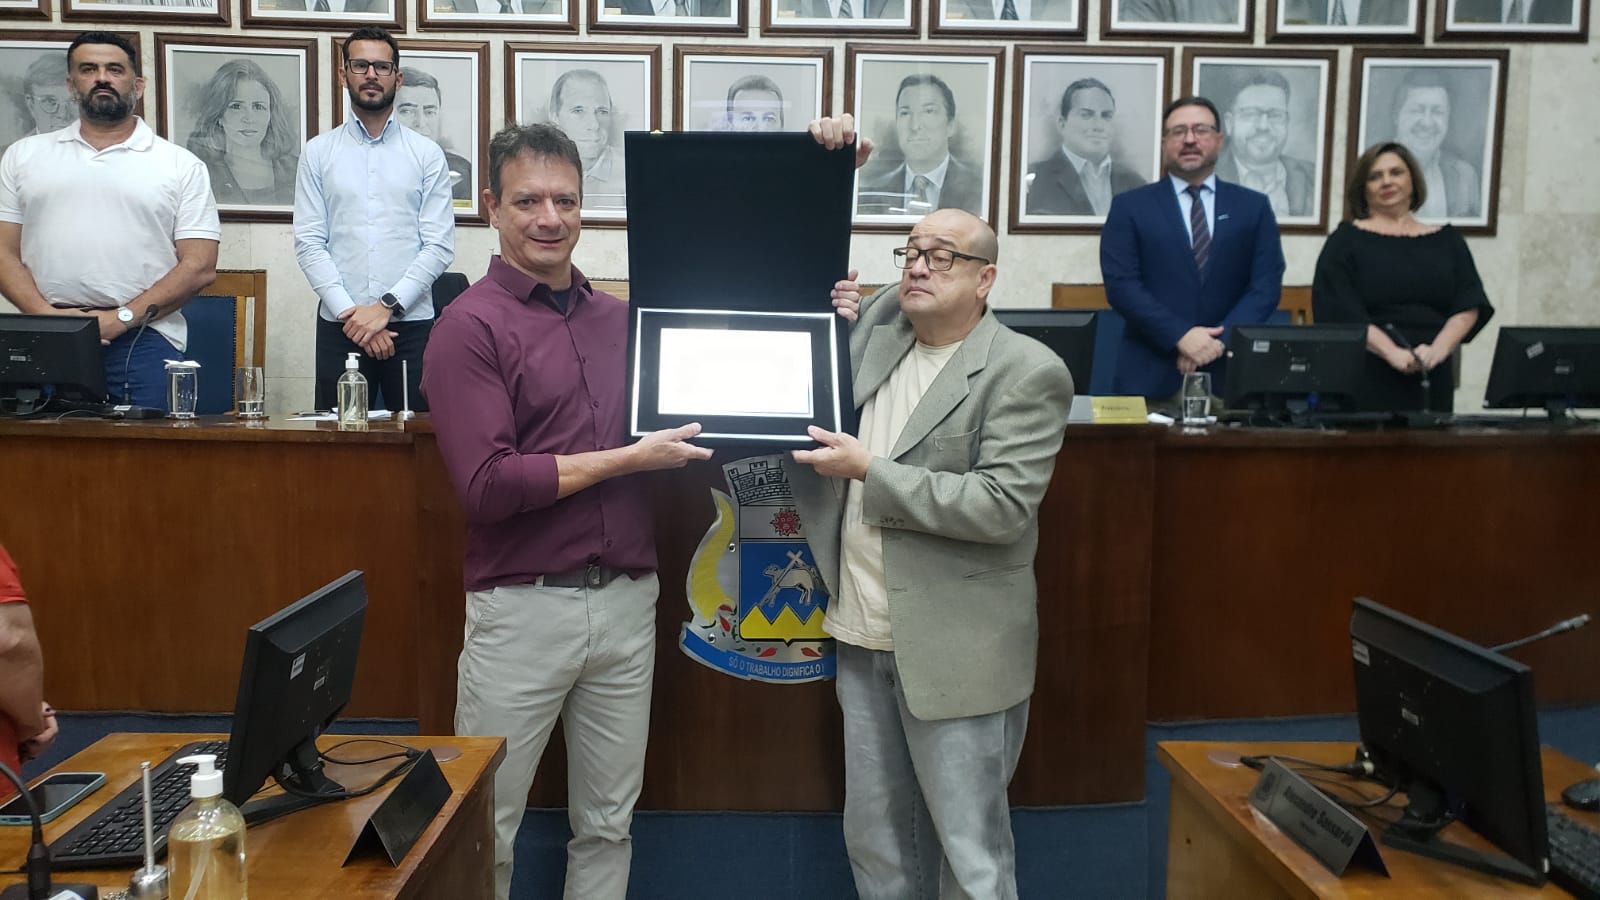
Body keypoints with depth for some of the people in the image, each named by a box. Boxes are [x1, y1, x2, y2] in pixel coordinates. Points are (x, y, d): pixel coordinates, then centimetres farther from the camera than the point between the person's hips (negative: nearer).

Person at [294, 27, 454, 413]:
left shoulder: (427, 154, 5)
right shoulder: (318, 152, 8)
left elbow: (440, 245, -2)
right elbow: (308, 243, 1)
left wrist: (386, 306, -11)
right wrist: (349, 311, -10)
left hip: (412, 324, -1)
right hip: (339, 326, 1)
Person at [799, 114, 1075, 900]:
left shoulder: (1027, 372, -11)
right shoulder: (876, 323, 7)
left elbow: (1002, 507, -20)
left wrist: (869, 471, -17)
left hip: (954, 652, -6)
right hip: (862, 638, 6)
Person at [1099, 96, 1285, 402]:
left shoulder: (1253, 207, 10)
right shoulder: (1129, 207, 4)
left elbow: (1266, 285, 2)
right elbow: (1121, 285, -6)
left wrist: (1218, 340, -12)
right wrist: (1180, 336, -16)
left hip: (1229, 374, 2)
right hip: (1149, 376, -1)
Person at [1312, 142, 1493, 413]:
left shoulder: (1447, 240, 15)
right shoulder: (1346, 240, 5)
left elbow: (1468, 306, 6)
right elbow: (1341, 309, -8)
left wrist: (1439, 348, -12)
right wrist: (1393, 353, -19)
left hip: (1431, 381, 3)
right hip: (1366, 380, -3)